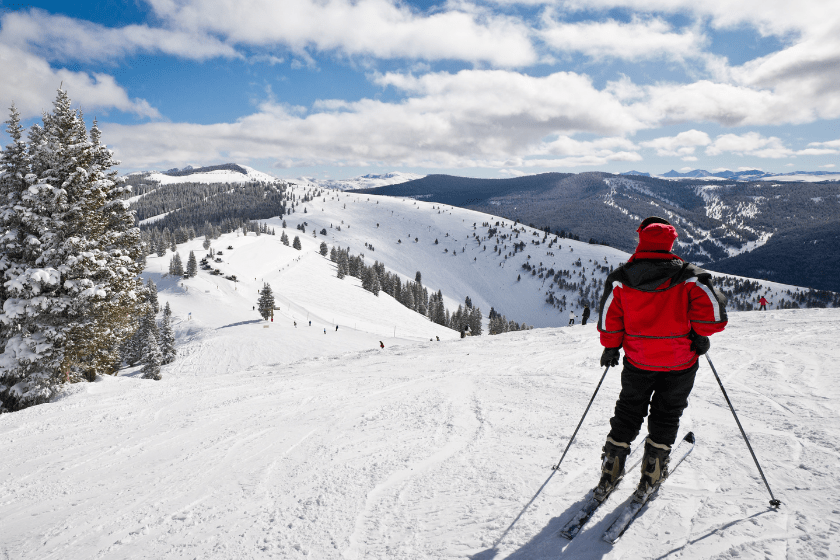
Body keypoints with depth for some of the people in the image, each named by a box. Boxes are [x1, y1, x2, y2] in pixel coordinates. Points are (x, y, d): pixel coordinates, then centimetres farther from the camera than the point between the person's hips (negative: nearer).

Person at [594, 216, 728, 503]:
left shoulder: (620, 277, -7)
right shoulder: (687, 276, -9)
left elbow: (609, 318, -7)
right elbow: (711, 307, -16)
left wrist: (611, 347, 8)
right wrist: (700, 335, 2)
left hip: (637, 361, 1)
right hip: (679, 362, -1)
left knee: (627, 414, 17)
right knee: (665, 416, 17)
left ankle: (610, 473, 19)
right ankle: (651, 477, 22)